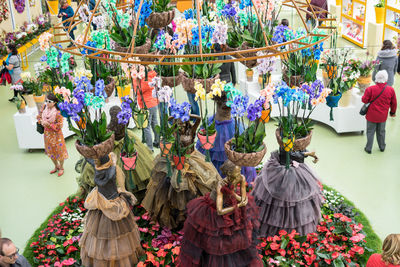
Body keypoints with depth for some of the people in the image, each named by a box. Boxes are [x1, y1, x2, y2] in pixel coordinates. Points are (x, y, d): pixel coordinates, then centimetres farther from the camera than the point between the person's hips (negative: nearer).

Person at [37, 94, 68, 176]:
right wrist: (41, 121, -13)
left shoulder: (57, 112, -23)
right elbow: (39, 116, 8)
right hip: (47, 133, 6)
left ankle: (61, 168, 29)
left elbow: (59, 126, -21)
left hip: (56, 134, -6)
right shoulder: (44, 107, -6)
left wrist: (49, 124, -27)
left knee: (59, 151, 7)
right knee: (50, 151, 19)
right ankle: (56, 166, 40)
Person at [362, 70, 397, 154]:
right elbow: (394, 103, 2)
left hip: (372, 115, -2)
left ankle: (368, 148, 17)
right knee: (381, 132, 20)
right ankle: (382, 147, 34)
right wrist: (393, 112, 19)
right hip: (383, 116, 3)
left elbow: (364, 100, -11)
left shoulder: (370, 89, -19)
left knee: (370, 132, 11)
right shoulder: (391, 90, -9)